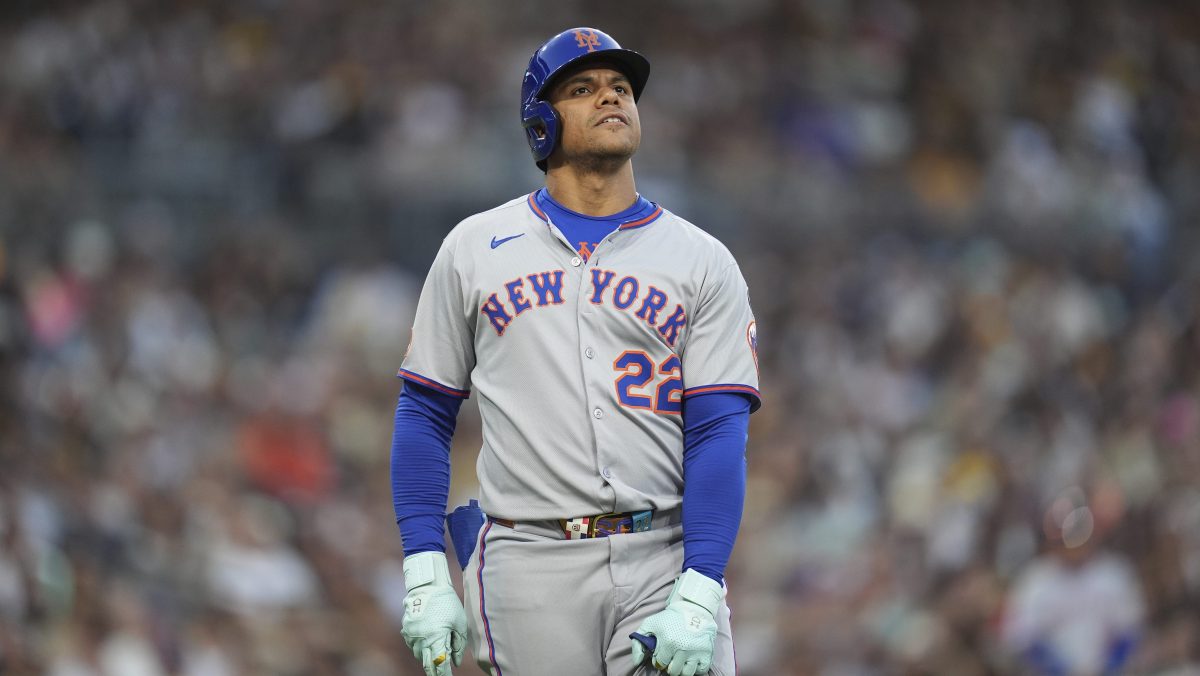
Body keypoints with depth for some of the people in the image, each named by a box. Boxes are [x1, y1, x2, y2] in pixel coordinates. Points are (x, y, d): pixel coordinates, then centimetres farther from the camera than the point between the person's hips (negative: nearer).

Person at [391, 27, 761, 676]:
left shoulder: (702, 261, 7)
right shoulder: (474, 248, 10)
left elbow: (719, 433, -2)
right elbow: (425, 413, 11)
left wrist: (698, 597, -14)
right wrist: (425, 577, 1)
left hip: (666, 558, 0)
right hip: (531, 568, 0)